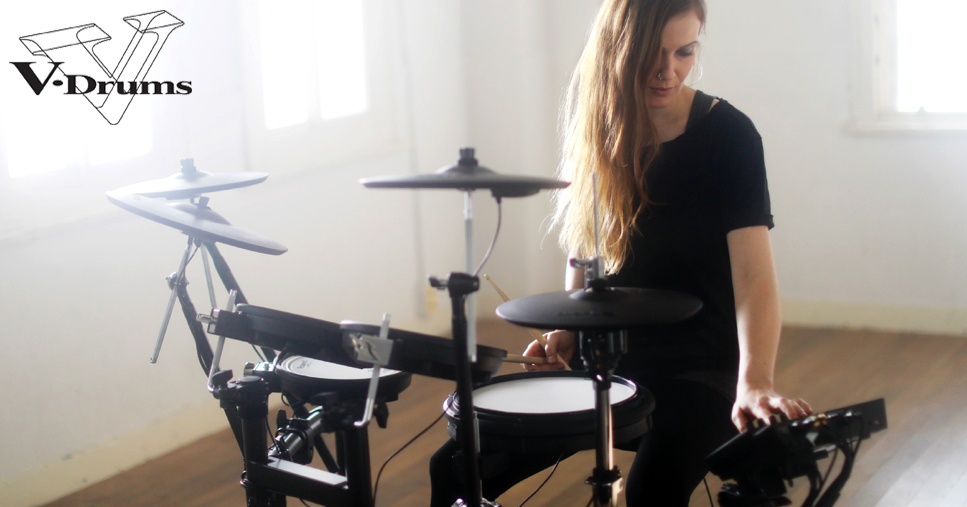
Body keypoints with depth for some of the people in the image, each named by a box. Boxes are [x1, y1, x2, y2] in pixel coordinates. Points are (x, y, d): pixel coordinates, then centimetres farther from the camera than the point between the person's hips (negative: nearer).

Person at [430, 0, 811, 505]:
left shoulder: (726, 135, -14)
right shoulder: (594, 126, 0)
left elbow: (753, 274, -24)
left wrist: (754, 382, -39)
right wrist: (566, 333, -1)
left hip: (699, 366, -5)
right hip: (604, 363, 5)